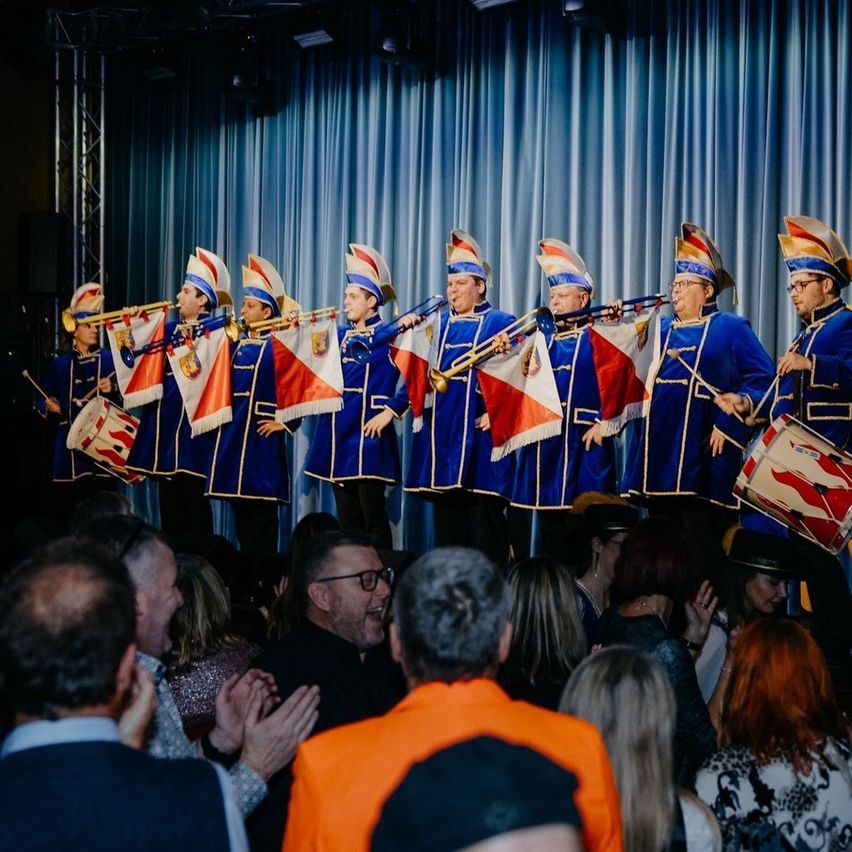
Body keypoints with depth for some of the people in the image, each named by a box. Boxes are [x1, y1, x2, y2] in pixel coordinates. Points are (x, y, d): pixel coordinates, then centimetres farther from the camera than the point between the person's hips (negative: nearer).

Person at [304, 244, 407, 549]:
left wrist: (390, 411, -18)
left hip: (368, 437, -7)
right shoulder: (340, 336, 14)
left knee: (373, 517, -4)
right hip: (338, 437, 7)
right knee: (347, 518, 9)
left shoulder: (388, 336, -5)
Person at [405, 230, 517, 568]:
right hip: (442, 433, 5)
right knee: (447, 520, 9)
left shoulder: (500, 323, 2)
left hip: (479, 433, -5)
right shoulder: (437, 323, 17)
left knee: (485, 523, -5)